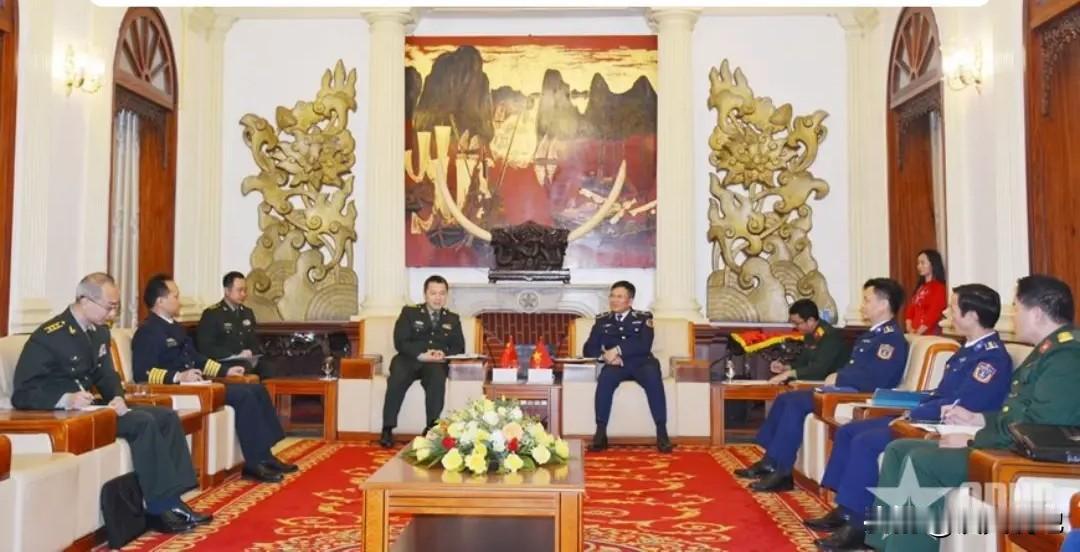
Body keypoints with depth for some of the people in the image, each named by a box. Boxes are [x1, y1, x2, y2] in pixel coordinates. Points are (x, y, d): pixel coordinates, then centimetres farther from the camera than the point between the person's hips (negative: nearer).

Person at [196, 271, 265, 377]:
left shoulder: (248, 313, 19)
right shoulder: (211, 314, -1)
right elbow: (205, 348, -9)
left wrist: (251, 353, -1)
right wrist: (237, 354, -15)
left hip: (248, 361, 6)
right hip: (224, 365, -6)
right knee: (245, 370, -38)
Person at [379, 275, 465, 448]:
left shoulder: (453, 319, 19)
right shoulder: (409, 312, 11)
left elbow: (459, 347, 11)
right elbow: (400, 342, -2)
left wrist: (444, 355, -13)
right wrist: (421, 355, -18)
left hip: (436, 363, 1)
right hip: (409, 360, -1)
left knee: (438, 377, -35)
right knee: (397, 379, -33)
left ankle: (431, 428, -31)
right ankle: (387, 429, -26)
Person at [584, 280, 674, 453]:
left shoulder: (644, 317, 10)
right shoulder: (602, 320, 16)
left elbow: (644, 345, -7)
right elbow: (589, 348, 7)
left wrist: (618, 350, -18)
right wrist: (605, 356, -14)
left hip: (641, 363, -1)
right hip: (616, 365, 1)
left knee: (653, 377, -35)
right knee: (605, 378, -34)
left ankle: (662, 432, -32)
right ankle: (601, 433, -29)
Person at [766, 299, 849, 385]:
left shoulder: (830, 336, -20)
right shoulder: (809, 335, 5)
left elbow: (820, 368, -27)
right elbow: (803, 361, 15)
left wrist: (789, 373, -29)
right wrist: (785, 367, -1)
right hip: (814, 381, 7)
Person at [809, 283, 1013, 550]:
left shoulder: (993, 356, -16)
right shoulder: (971, 348, 16)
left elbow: (960, 406, -25)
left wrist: (912, 414, -19)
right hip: (927, 419, 11)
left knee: (866, 442, -23)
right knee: (848, 432, 4)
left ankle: (857, 523, -14)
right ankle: (843, 509, 6)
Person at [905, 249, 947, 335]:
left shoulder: (939, 287, -8)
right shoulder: (920, 287, 16)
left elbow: (934, 313, -16)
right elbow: (911, 309, 11)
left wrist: (918, 333, -17)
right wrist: (910, 330, -4)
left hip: (930, 334, -7)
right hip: (914, 334, 7)